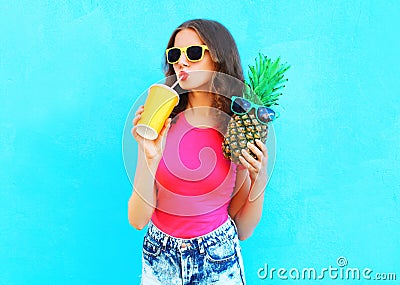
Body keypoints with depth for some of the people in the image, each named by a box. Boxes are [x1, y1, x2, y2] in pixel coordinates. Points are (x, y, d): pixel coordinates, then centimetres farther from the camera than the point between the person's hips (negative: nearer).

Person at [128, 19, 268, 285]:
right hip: (159, 257, 1)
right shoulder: (160, 123, -10)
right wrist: (151, 157, -26)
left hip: (218, 262, -1)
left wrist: (260, 181, -19)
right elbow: (138, 220, -13)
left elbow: (242, 229, -4)